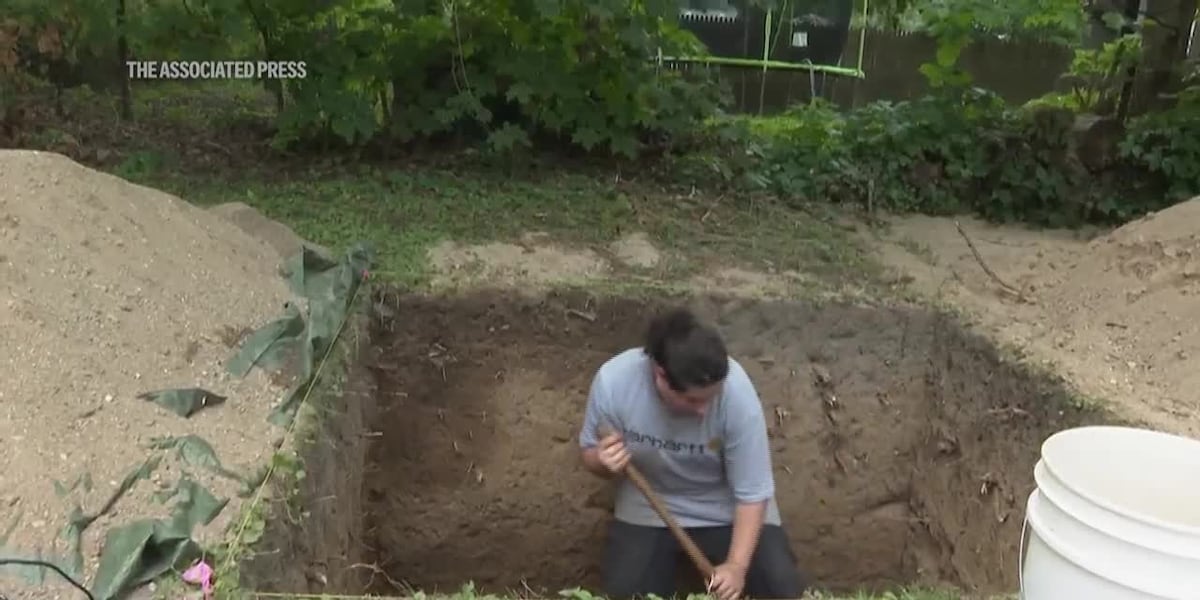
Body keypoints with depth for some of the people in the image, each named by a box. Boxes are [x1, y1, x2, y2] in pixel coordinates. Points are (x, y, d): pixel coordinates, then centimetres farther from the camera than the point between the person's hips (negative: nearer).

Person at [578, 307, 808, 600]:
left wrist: (737, 565, -31)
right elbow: (591, 454, -9)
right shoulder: (613, 381, -28)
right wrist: (602, 461, -33)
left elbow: (752, 493, -22)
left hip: (725, 507, -1)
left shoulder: (736, 392, -32)